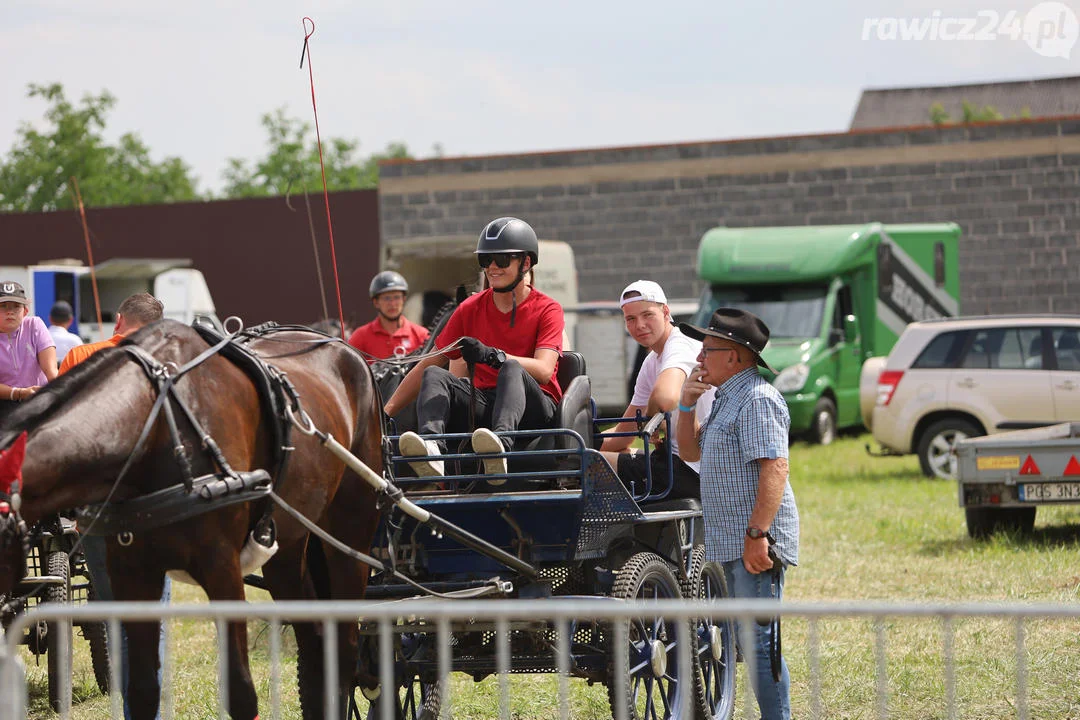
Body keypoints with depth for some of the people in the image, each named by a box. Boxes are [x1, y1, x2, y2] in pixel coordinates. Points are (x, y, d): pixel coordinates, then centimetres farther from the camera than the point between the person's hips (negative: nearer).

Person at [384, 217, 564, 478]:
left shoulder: (547, 310, 2)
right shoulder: (470, 309, 15)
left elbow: (543, 371, -16)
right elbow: (429, 365, 14)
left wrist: (492, 356, -32)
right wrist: (385, 414, 5)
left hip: (533, 410, -4)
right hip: (483, 405, 4)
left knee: (511, 368, -34)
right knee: (434, 375, -20)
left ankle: (502, 441, -66)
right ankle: (430, 445, -52)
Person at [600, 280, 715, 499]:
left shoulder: (681, 346, -15)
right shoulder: (651, 362, 17)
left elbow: (666, 398, -39)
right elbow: (623, 434, 20)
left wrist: (649, 416, -16)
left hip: (691, 471, -11)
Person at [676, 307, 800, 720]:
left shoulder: (757, 400, -14)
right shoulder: (726, 399, 20)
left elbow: (774, 468, -22)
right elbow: (691, 451, 26)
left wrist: (757, 534, -28)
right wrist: (687, 405, 9)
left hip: (756, 544, -11)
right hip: (732, 544, 11)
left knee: (759, 640, -12)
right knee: (747, 640, 14)